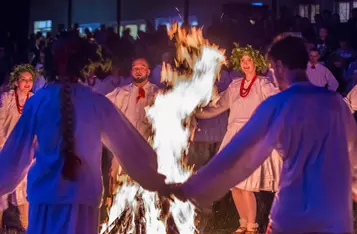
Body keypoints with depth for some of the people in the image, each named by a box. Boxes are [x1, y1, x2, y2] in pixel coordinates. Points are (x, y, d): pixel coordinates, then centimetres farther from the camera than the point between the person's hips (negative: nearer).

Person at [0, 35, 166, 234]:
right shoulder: (97, 103, -3)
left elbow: (17, 150, 8)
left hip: (45, 194, 1)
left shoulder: (38, 101, -1)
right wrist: (155, 180, 19)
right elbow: (129, 146, 5)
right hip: (83, 195, -1)